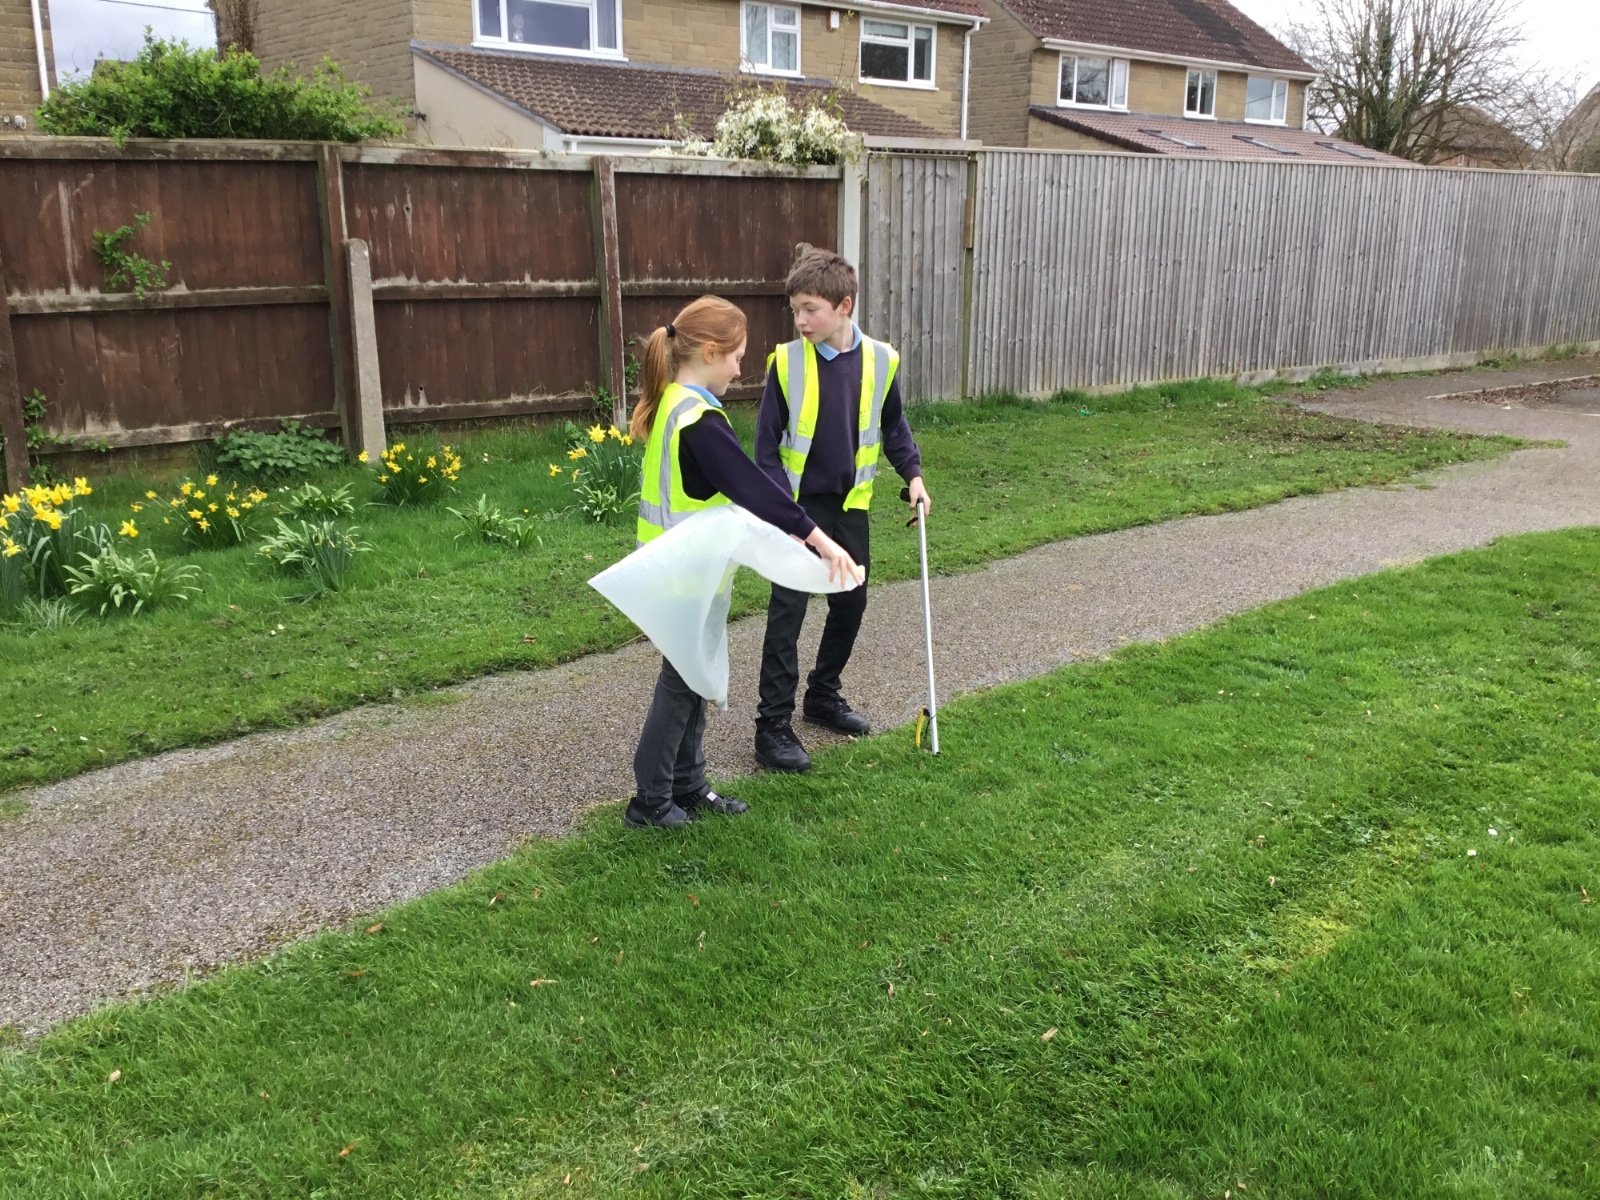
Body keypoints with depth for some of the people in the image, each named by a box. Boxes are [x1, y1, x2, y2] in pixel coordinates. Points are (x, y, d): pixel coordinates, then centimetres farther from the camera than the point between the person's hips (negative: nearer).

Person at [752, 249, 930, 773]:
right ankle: (773, 725, 2)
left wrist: (913, 475, 2)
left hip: (850, 506, 4)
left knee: (850, 603, 13)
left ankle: (823, 696, 33)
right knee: (786, 614, -4)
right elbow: (767, 444, -7)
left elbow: (893, 426, 12)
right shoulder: (785, 362, -11)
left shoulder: (880, 360, -4)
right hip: (798, 507, -4)